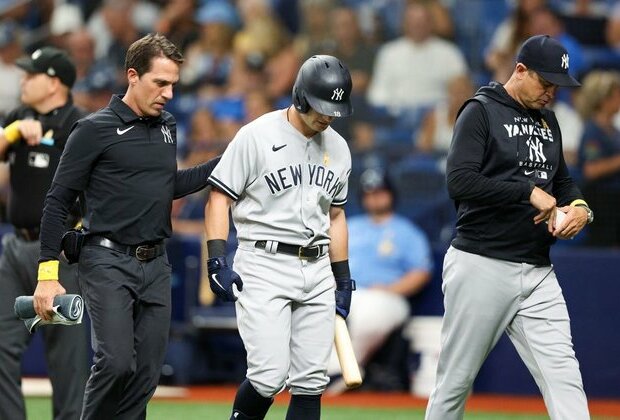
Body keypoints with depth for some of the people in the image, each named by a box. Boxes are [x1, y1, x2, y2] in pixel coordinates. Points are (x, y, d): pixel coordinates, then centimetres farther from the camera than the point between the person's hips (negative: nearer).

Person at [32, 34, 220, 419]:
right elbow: (58, 202, -6)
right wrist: (48, 274, -11)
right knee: (117, 362, -19)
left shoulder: (167, 127, 12)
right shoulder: (95, 130, -7)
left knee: (147, 374, 3)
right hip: (108, 261, -6)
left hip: (156, 265, 6)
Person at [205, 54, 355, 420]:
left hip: (316, 269, 6)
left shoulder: (338, 148, 11)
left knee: (312, 382, 2)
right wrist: (217, 261, -15)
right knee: (269, 375, -15)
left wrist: (343, 279, 18)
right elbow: (220, 197, -5)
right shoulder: (257, 136, -7)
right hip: (264, 266, -6)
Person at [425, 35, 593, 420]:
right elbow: (460, 182, -19)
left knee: (563, 378, -6)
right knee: (456, 381, 3)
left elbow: (561, 179, 28)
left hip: (538, 270, 6)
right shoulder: (481, 113, -6)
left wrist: (580, 207, 5)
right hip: (482, 267, -6)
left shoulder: (548, 121, 16)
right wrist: (529, 192, -21)